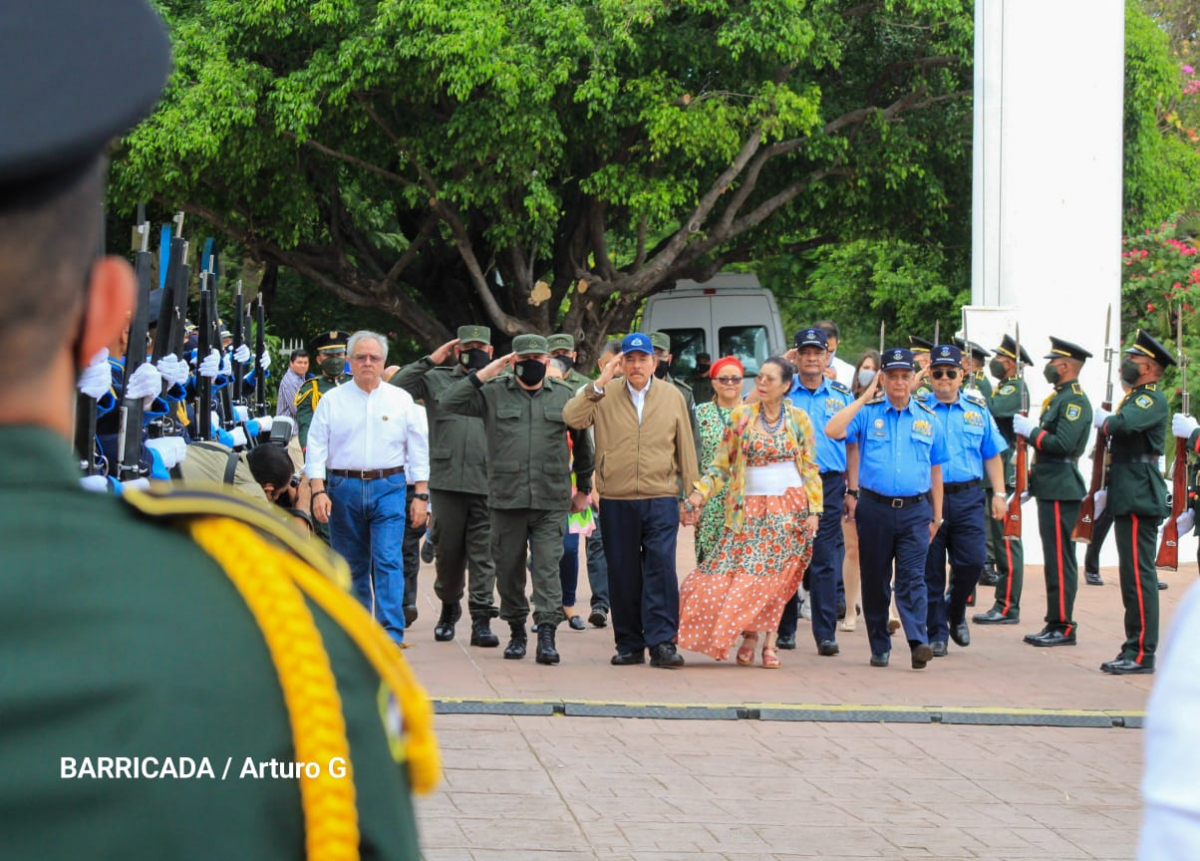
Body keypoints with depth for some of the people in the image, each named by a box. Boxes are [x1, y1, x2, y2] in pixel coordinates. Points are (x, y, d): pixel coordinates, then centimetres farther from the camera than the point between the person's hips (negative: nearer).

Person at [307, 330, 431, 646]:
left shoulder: (401, 400, 9)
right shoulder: (332, 400, 7)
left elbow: (418, 450, 10)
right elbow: (316, 448, 4)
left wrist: (421, 495, 3)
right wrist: (318, 491, -8)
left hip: (388, 488, -1)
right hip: (344, 488, 1)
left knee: (388, 561, -13)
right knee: (352, 566, 6)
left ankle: (391, 635, -18)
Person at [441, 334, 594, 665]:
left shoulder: (565, 396, 10)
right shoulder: (494, 393, 6)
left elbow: (582, 442, 19)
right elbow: (450, 402, -5)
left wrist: (583, 487, 20)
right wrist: (487, 372, -7)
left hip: (551, 502, -1)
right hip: (506, 499, 1)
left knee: (547, 567, -9)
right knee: (509, 568, 7)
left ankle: (547, 633, -12)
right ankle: (517, 631, 20)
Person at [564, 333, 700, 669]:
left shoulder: (672, 397, 9)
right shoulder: (604, 396, 6)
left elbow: (685, 448, 12)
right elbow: (571, 417, -11)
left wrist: (691, 493, 9)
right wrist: (599, 384, -17)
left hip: (661, 499, -1)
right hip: (616, 502, 1)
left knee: (661, 568, -12)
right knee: (622, 574, 5)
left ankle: (662, 642, -11)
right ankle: (629, 644, 14)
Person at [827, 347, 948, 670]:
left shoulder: (927, 418, 10)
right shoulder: (868, 413, 4)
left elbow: (935, 470, 14)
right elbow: (832, 430, -13)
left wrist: (936, 515, 13)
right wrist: (865, 398, -8)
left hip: (915, 510, 0)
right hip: (875, 507, 0)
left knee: (912, 577, -11)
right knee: (875, 579, 6)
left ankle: (919, 642, -22)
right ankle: (880, 647, 14)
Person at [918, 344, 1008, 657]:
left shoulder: (977, 410, 10)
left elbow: (992, 455, 13)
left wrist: (998, 494, 5)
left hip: (967, 497, 2)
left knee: (972, 561, -7)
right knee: (932, 569, 2)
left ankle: (956, 613, 21)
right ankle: (937, 633, 12)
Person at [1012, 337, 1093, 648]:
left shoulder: (1075, 400, -14)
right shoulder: (1059, 398, 18)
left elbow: (1063, 443, -23)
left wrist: (1030, 430, -15)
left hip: (1061, 490, -10)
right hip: (1051, 489, 10)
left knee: (1060, 560, -8)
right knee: (1055, 558, 12)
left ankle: (1063, 627, -6)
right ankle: (1056, 623, 15)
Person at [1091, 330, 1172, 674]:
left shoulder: (1153, 399, -12)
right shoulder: (1137, 398, 19)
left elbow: (1124, 424, -30)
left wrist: (1104, 420, -11)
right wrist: (1108, 491, 18)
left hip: (1140, 500, -10)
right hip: (1129, 499, 10)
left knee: (1139, 574, -9)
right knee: (1133, 575, 11)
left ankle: (1142, 654, -8)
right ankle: (1134, 649, 15)